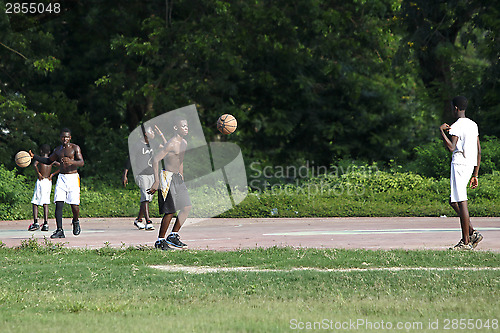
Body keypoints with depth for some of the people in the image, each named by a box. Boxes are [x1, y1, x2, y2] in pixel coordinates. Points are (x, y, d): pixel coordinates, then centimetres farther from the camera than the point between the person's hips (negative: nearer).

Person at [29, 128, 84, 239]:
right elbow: (49, 161, 29)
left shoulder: (75, 148, -2)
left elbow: (81, 162, -13)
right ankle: (59, 230, -12)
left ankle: (76, 222, 28)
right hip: (61, 178, 4)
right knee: (58, 204, -9)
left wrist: (71, 161, -32)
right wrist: (34, 156, 20)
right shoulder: (58, 150, 14)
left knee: (74, 204, -5)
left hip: (73, 178, -4)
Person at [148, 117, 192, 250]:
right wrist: (156, 182, -24)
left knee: (187, 207, 3)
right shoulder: (171, 144, -17)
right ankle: (160, 241, 2)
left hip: (178, 178, 9)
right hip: (168, 178, -9)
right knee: (170, 211, -9)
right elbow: (156, 160, -21)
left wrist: (181, 177, 26)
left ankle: (173, 235, 13)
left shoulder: (184, 143, 11)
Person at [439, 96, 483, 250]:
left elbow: (451, 147, -21)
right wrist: (475, 175, 20)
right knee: (454, 201, 15)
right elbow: (479, 152, 16)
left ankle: (466, 242, -8)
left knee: (461, 202, -7)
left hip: (459, 164, -9)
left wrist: (441, 131, -12)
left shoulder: (456, 126, -10)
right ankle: (471, 233, 6)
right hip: (471, 165, 9)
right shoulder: (473, 125, 16)